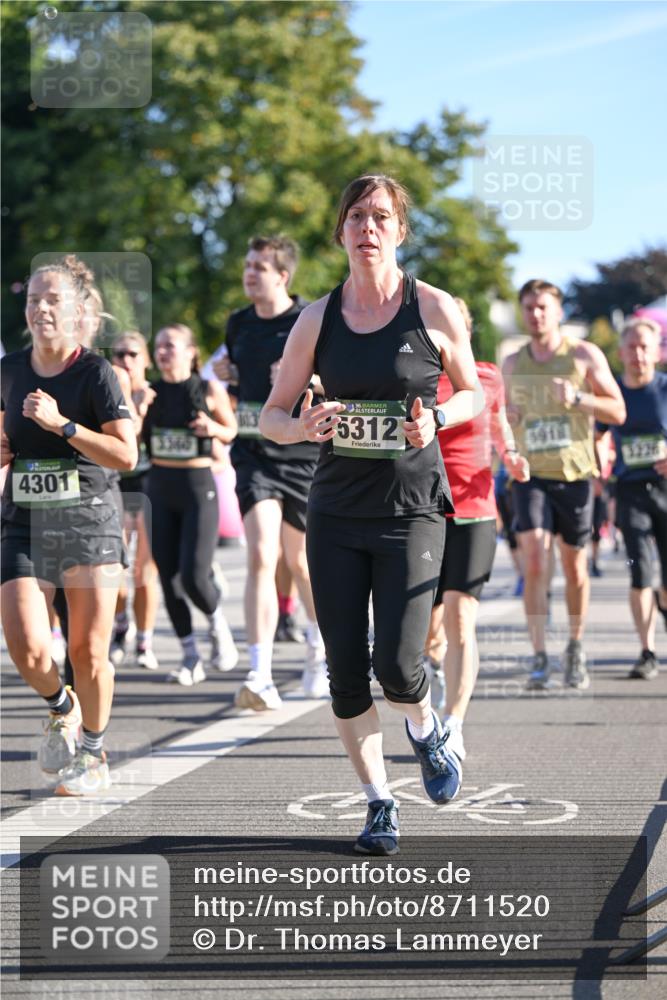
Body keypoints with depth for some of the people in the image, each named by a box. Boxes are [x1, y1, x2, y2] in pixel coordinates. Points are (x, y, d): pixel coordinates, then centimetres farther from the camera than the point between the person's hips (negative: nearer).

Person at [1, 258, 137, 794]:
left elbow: (126, 454, -13)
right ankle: (61, 708, 21)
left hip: (88, 522, -3)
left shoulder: (95, 371, -7)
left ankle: (94, 754, 22)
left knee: (88, 651, 1)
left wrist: (62, 424, -19)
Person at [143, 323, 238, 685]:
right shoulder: (150, 393, 5)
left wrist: (213, 428, -13)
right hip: (160, 488, 4)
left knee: (194, 576, -12)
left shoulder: (209, 391, -3)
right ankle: (190, 657, 12)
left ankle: (218, 624, 20)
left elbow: (233, 431, 7)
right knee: (169, 577, 2)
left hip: (198, 486, -4)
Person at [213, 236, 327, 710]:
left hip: (303, 453, -2)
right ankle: (261, 675, -20)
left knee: (299, 559, 13)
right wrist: (227, 369, 10)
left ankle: (319, 650, 42)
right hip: (254, 453, 2)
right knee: (261, 558, -14)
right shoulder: (238, 324, 8)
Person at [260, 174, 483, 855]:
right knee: (346, 670, 2)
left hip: (411, 511, -3)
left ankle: (426, 731, 24)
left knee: (397, 664, -12)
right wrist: (303, 427, -15)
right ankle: (379, 804, 17)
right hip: (336, 513, 3)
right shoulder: (318, 318, 3)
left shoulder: (436, 310, -3)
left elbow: (473, 394, 11)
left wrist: (434, 419, -10)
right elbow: (271, 416, 7)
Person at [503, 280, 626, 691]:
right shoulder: (513, 364, 10)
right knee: (535, 564, -15)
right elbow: (504, 414, 24)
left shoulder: (585, 355, 1)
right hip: (530, 475, 1)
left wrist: (577, 398, -18)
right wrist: (505, 416, 0)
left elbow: (618, 412, -2)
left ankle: (576, 648, 28)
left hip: (575, 475, -1)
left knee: (575, 568, 8)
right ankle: (540, 660, -16)